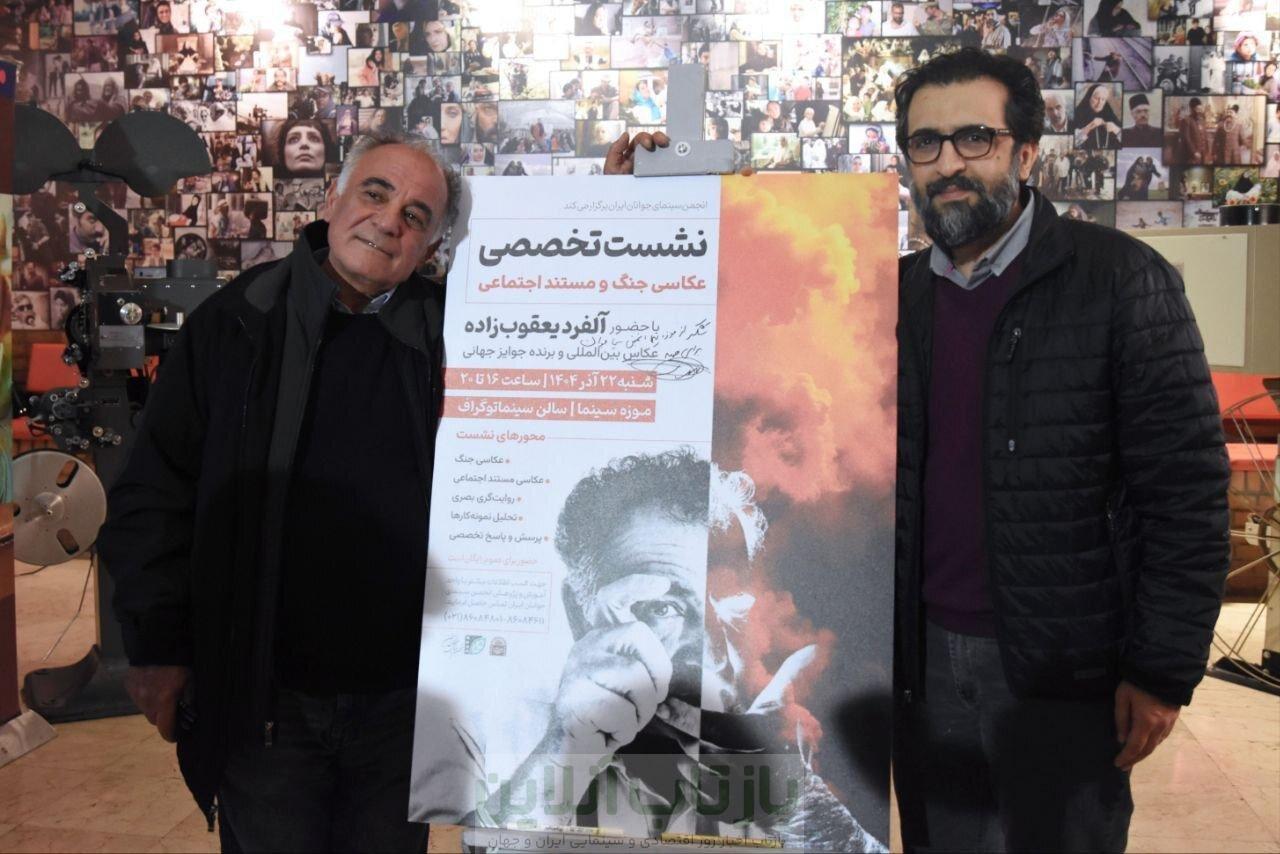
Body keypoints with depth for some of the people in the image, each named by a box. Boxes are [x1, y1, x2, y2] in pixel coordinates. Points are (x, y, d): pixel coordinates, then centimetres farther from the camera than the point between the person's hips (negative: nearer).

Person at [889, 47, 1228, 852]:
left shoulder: (1122, 279, -8)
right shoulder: (897, 295, 6)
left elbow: (1187, 487, -10)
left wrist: (1163, 670, -11)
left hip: (1064, 670, -3)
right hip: (924, 661, 4)